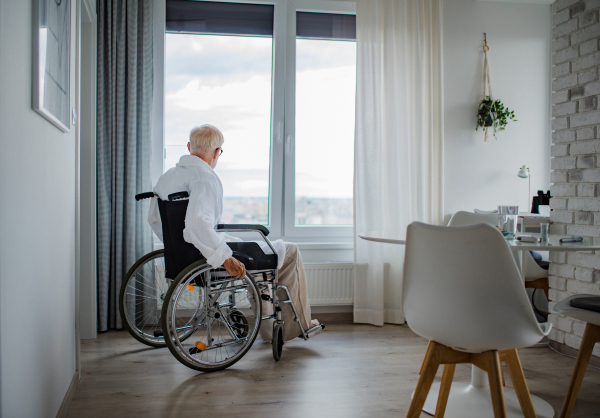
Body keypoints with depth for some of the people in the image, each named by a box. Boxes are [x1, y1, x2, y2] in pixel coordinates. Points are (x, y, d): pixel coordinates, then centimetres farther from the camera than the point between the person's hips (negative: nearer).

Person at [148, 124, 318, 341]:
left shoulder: (166, 176, 7)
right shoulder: (205, 178, -21)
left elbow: (154, 219, 19)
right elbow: (197, 224, -36)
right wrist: (226, 258, -30)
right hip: (208, 260, -10)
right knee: (289, 252, 5)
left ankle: (269, 329, 37)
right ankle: (297, 324, 17)